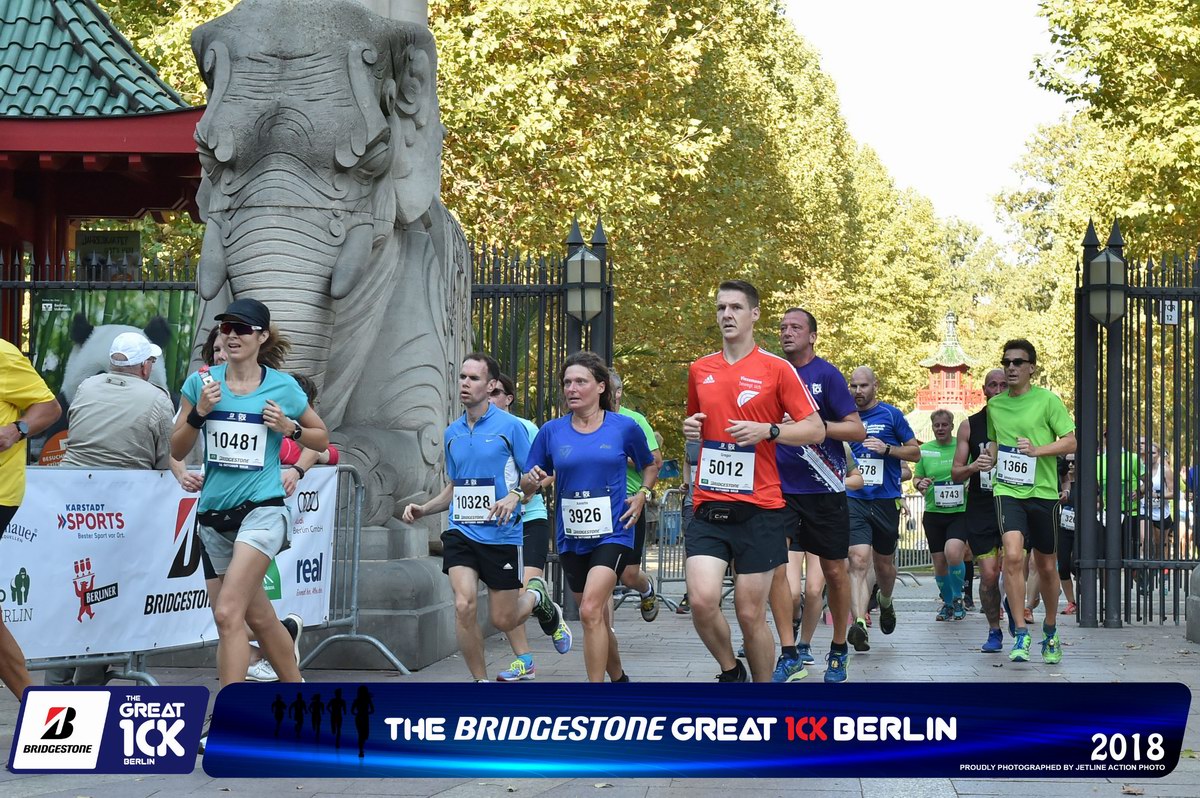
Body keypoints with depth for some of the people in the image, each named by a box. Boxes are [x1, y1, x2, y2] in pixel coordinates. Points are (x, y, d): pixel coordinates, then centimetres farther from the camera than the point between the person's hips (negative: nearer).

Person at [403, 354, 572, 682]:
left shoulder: (510, 426, -6)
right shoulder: (451, 433, 10)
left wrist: (514, 497, -23)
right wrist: (423, 509, 6)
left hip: (502, 535, -3)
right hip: (461, 532, 3)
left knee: (503, 620, 4)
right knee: (464, 606, -16)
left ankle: (539, 598, 38)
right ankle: (481, 682, 1)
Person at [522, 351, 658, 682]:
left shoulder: (625, 427, -2)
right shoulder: (551, 431, 2)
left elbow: (650, 466, 17)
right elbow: (526, 484, 9)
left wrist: (642, 494, -1)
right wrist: (532, 480, -14)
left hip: (612, 534, -4)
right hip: (571, 539, 4)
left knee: (591, 610, -20)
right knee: (598, 620, 15)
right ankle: (619, 677, 39)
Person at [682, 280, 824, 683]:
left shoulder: (777, 368, -1)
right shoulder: (699, 369, 12)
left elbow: (816, 429, -2)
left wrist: (768, 431, -17)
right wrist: (690, 427, 5)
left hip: (759, 509, -3)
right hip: (708, 508, 3)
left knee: (751, 615, 0)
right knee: (702, 600, -13)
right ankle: (731, 672, 14)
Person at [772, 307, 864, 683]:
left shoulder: (826, 374, -5)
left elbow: (858, 430, -7)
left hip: (824, 489, -3)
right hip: (781, 488, 3)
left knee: (834, 571, 8)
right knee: (776, 566, -11)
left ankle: (838, 650, 25)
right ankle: (790, 654, -2)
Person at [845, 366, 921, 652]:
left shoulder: (891, 414, 1)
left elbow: (915, 452, 3)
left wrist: (887, 448, -12)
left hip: (885, 500, 0)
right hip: (854, 500, 0)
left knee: (884, 564, 15)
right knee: (858, 561, -17)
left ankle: (885, 603, 46)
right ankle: (859, 624, -26)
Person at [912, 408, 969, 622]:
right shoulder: (925, 449, 7)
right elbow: (916, 477, 14)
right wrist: (919, 484, -9)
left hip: (960, 511, -3)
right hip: (933, 514, 3)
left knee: (952, 553, -24)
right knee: (939, 563, 4)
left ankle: (958, 598, 0)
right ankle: (947, 602, 28)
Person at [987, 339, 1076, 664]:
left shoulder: (1048, 400, -3)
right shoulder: (994, 405, 9)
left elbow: (1070, 442, -6)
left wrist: (1037, 449, -19)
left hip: (1043, 491, -1)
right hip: (1007, 490, 1)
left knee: (1047, 567, 10)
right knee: (1013, 555, -20)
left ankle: (1050, 631, 32)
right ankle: (1021, 634, -14)